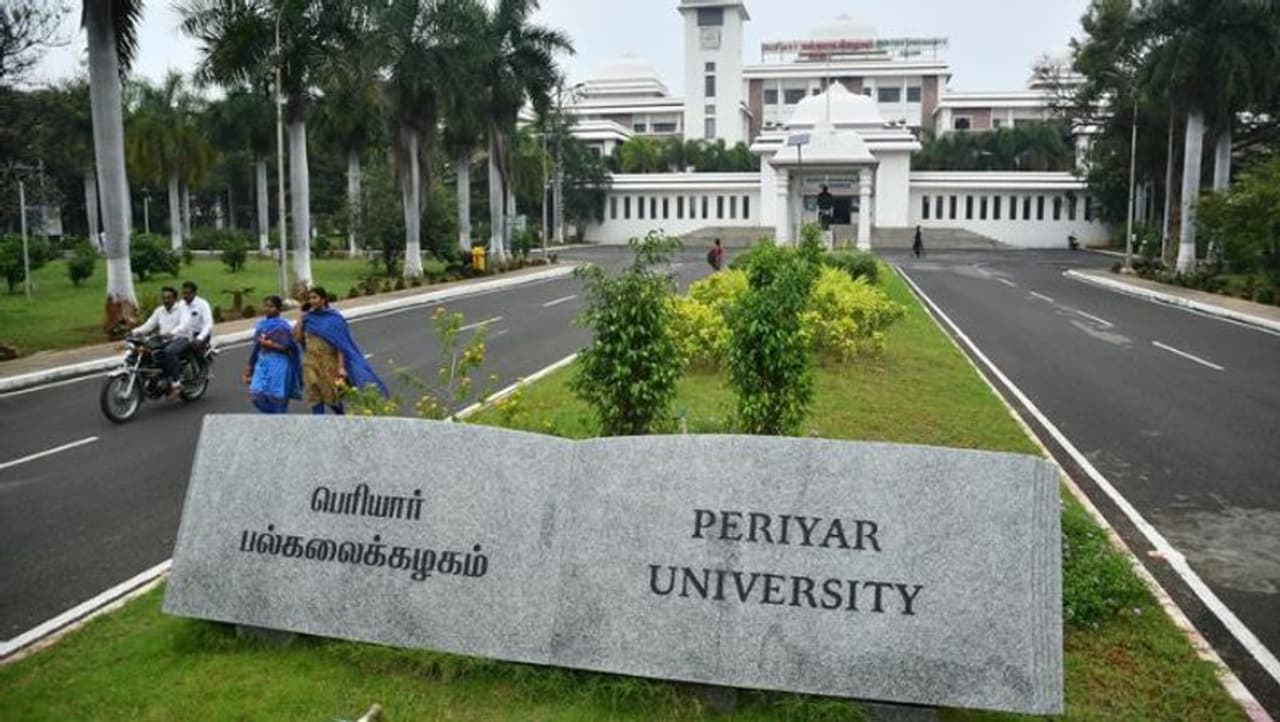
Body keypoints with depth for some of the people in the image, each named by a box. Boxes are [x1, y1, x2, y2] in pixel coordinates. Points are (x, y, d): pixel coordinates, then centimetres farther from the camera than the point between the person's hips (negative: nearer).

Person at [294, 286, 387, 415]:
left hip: (329, 362, -4)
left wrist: (341, 367, -16)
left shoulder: (334, 318, -6)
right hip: (311, 363, 4)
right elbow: (297, 338, 1)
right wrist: (301, 317, -1)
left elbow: (341, 345, -9)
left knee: (332, 397, 6)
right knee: (315, 398, 3)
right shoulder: (308, 318, 6)